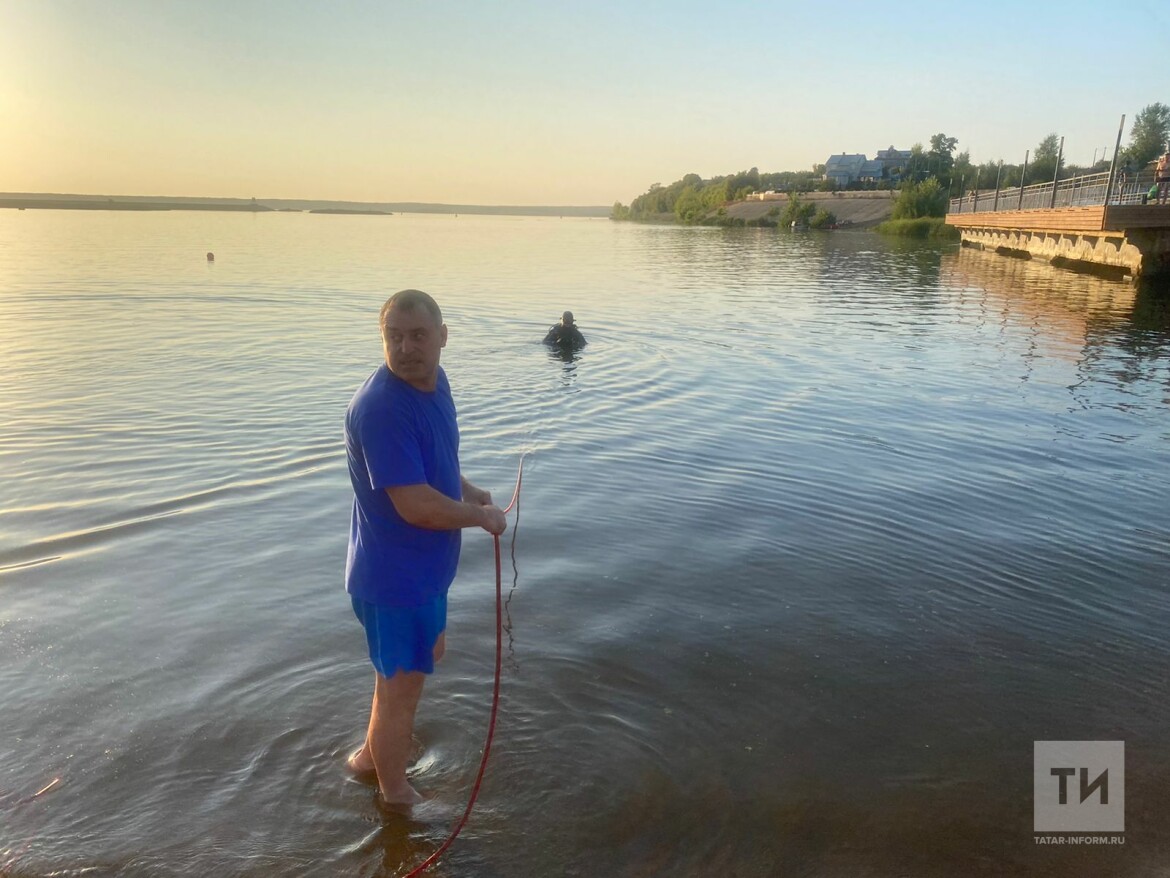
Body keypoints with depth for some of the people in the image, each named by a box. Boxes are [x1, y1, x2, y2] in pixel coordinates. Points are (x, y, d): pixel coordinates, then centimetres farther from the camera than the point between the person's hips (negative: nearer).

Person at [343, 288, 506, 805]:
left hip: (425, 567, 10)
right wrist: (483, 517, -15)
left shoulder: (434, 379, 0)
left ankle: (370, 754, 50)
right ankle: (395, 795, 36)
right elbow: (416, 506, -31)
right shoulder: (381, 408, -30)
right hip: (394, 577, -10)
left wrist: (468, 490, 3)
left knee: (429, 653, 29)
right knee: (401, 689, 10)